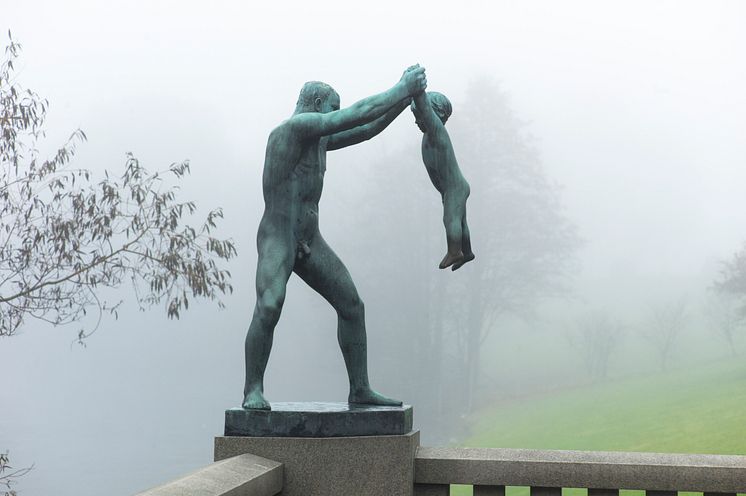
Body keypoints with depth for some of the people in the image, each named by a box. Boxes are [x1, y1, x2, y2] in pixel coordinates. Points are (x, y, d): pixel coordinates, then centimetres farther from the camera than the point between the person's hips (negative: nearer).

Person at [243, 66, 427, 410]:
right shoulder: (298, 125, -14)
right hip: (276, 239, -9)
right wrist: (403, 89, -9)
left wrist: (406, 96, 12)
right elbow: (360, 113, -17)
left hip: (309, 242, 9)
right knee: (268, 309, -28)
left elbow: (367, 130, 21)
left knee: (352, 304, 4)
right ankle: (253, 391, -16)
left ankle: (360, 389, 10)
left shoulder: (319, 138, 15)